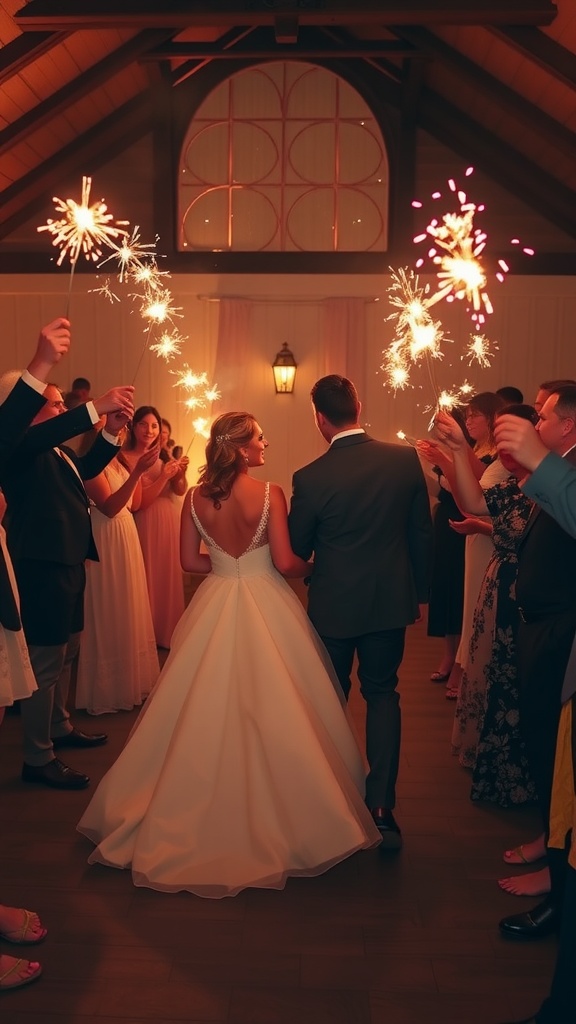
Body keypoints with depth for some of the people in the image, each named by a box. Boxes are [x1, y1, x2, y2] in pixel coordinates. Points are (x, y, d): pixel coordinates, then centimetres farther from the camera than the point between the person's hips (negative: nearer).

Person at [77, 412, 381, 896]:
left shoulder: (195, 498, -2)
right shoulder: (269, 493, -14)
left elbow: (191, 561, 3)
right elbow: (285, 563, -14)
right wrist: (314, 566, 6)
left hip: (214, 609, 4)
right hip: (266, 608, -4)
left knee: (206, 711, 15)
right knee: (272, 712, 8)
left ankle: (204, 807, 26)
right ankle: (277, 808, 18)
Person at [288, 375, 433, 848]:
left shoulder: (311, 477, -17)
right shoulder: (406, 459, -9)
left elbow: (296, 549, -5)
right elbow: (422, 531, 0)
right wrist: (420, 590, 12)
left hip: (334, 605, -2)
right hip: (391, 600, 2)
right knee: (383, 694, 15)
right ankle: (382, 809, 10)